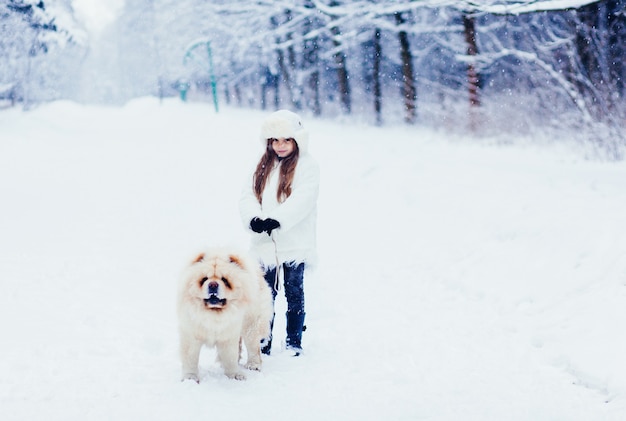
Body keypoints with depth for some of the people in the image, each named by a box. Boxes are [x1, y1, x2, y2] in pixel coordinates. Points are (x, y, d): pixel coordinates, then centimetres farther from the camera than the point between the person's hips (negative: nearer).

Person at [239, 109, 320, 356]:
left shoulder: (307, 166, -4)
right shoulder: (264, 166, 12)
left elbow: (302, 200, -18)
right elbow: (248, 195, 4)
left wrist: (276, 220, -28)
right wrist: (254, 218, -16)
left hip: (295, 245, -4)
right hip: (264, 244, 4)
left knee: (294, 294, 6)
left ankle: (294, 341, 17)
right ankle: (263, 342, 17)